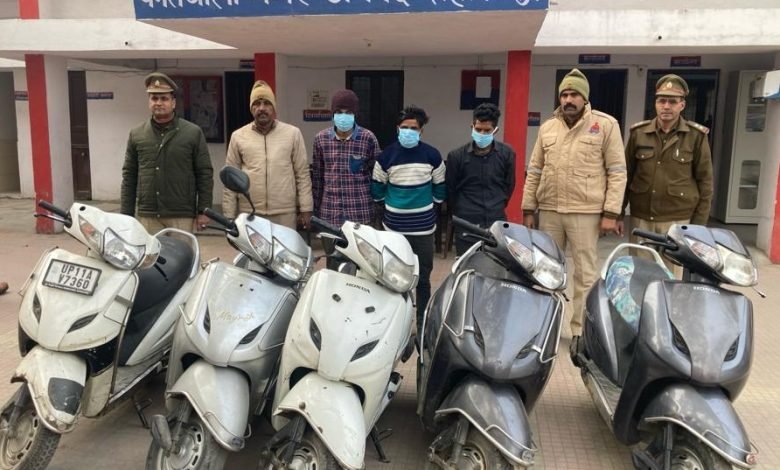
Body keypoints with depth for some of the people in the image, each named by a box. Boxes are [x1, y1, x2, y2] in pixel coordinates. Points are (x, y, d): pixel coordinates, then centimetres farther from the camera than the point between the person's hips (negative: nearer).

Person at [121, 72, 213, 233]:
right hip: (147, 217, 2)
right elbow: (129, 176, 12)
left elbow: (204, 174, 1)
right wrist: (126, 214, 8)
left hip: (181, 216, -2)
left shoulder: (193, 133, 1)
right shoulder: (136, 135, 9)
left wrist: (203, 211, -3)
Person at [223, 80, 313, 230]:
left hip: (285, 214, 0)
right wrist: (229, 216, 3)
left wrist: (306, 209, 0)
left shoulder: (293, 133, 4)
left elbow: (302, 174, 4)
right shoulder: (238, 136, 6)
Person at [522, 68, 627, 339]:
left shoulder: (606, 125, -2)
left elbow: (617, 172, -4)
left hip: (586, 212, -4)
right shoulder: (547, 128, 10)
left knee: (585, 275, 3)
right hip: (549, 210, 4)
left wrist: (611, 213, -10)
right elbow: (534, 172, 12)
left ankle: (580, 331, 13)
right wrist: (528, 210, 8)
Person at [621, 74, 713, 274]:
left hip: (677, 220, -2)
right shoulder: (638, 133, 4)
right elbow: (626, 174, 9)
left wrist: (699, 223, -2)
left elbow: (704, 181, 1)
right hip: (640, 217, 2)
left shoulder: (696, 136, -2)